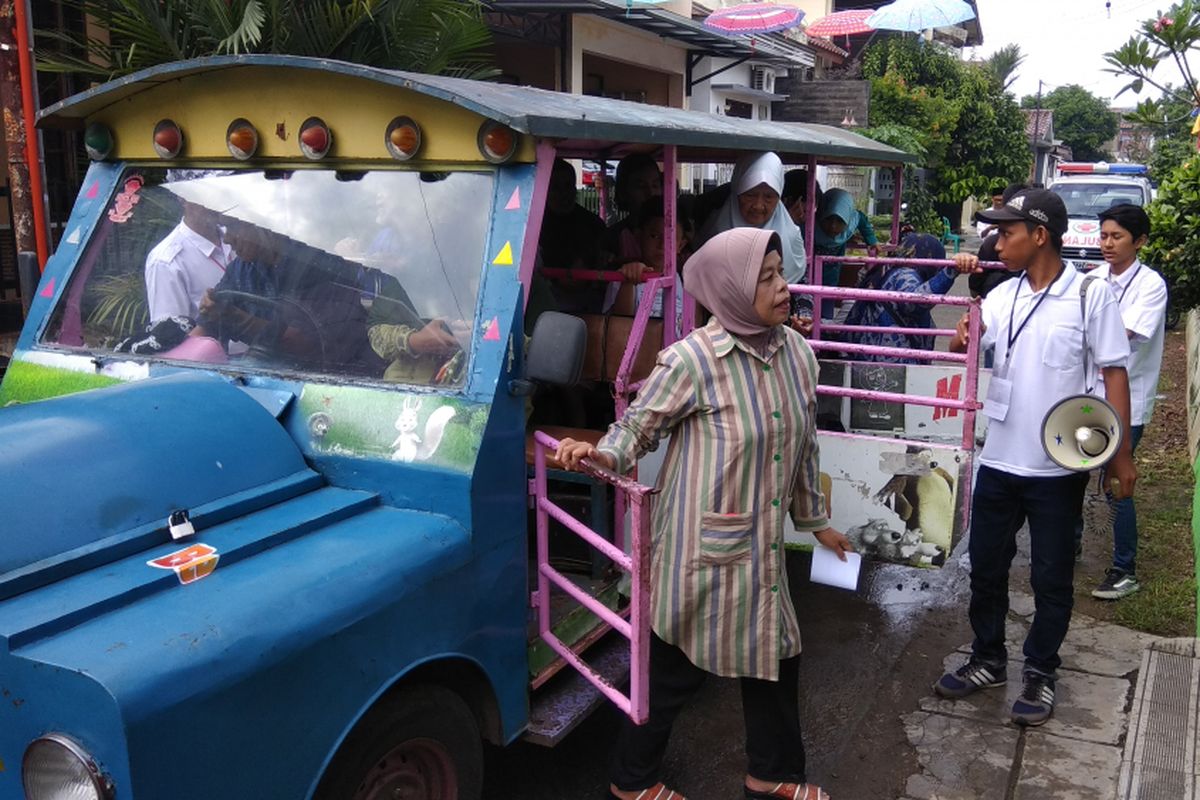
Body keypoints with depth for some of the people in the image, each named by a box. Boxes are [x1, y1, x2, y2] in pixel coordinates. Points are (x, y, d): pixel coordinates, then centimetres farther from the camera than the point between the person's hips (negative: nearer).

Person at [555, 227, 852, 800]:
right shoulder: (692, 360, -19)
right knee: (676, 666, 7)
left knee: (775, 653, 18)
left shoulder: (797, 351, 1)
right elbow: (639, 424, -10)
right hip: (702, 545, -7)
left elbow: (804, 443, 13)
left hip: (762, 544, 7)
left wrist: (815, 519, 21)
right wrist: (603, 454, -32)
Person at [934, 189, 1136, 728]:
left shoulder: (1092, 294, -9)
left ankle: (1041, 673, 28)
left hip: (1058, 467, -4)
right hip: (999, 461, 5)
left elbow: (1114, 374, -7)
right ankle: (988, 661, 33)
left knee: (1052, 578, 10)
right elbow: (961, 347, -1)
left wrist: (1121, 454, -9)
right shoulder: (1003, 295, 5)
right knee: (986, 568, 15)